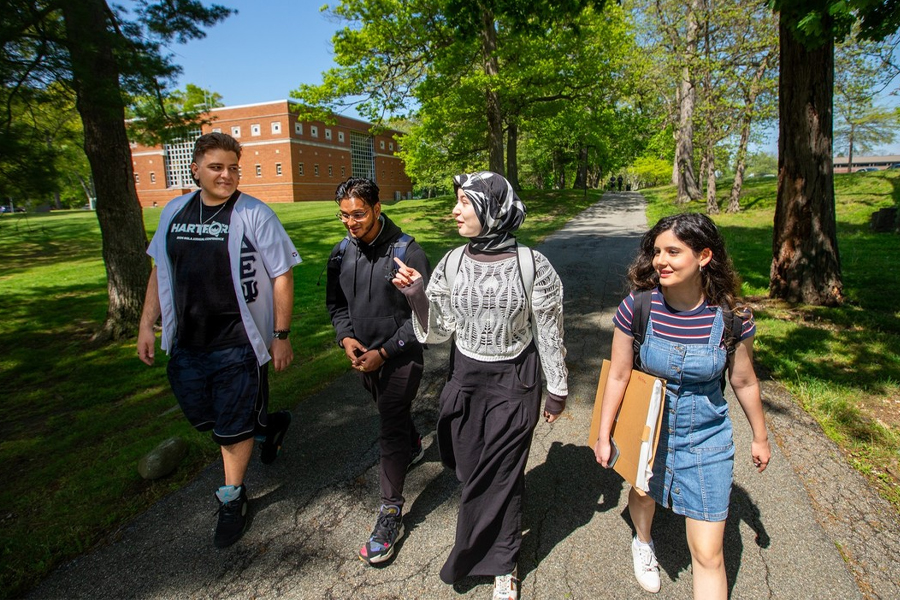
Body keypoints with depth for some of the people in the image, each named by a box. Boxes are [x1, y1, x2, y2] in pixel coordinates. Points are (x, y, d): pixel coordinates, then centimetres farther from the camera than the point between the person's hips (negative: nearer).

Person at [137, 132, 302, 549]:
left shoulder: (254, 214, -11)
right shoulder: (174, 213, 6)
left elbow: (282, 276, -10)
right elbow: (160, 271, 15)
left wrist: (281, 336, -11)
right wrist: (147, 324, 11)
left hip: (236, 346, -6)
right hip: (186, 343, 6)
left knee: (232, 429, 8)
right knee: (201, 417, 20)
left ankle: (232, 500, 32)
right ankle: (267, 424, 45)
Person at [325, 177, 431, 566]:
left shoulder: (407, 252, -19)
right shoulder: (342, 253, -1)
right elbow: (336, 303, 11)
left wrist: (384, 352, -18)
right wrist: (346, 338, -7)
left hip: (400, 358, -6)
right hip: (363, 356, 6)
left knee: (391, 431, -5)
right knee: (391, 413, 26)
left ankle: (390, 514, 10)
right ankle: (413, 448, 57)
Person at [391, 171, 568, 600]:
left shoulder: (532, 266, -15)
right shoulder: (452, 263, -4)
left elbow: (550, 332, -5)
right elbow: (438, 331, 0)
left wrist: (557, 391, 2)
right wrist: (417, 296, -17)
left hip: (513, 384, -3)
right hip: (463, 379, 4)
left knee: (497, 476, 8)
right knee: (468, 466, 14)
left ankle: (501, 566, 35)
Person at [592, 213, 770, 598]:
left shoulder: (731, 317, -17)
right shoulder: (638, 307, -19)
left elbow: (744, 382, -1)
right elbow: (618, 375, -9)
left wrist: (760, 437, 12)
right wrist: (604, 435, -2)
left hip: (705, 436, -1)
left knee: (707, 554, 4)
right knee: (643, 493, 30)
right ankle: (643, 543, 66)